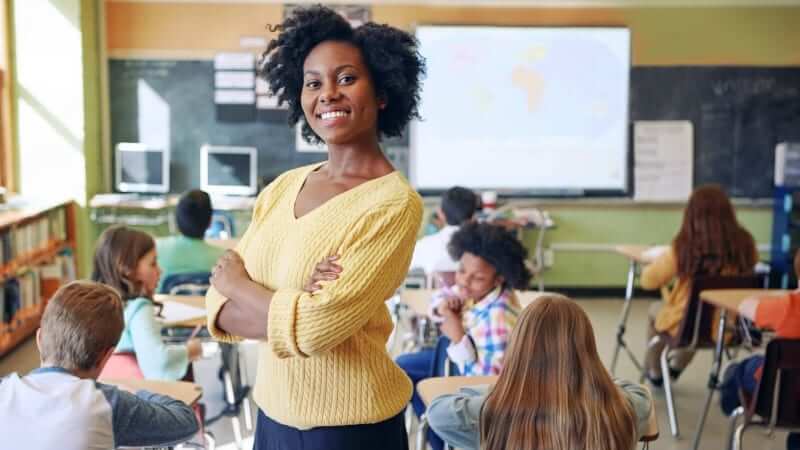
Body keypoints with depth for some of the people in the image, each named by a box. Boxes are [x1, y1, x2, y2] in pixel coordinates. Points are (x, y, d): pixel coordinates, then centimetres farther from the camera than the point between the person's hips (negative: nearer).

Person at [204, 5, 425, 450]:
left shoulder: (394, 203, -18)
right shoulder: (282, 188, 2)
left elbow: (315, 328, -25)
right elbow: (219, 308, -1)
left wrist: (236, 282, -9)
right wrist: (293, 313, -19)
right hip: (273, 413, 6)